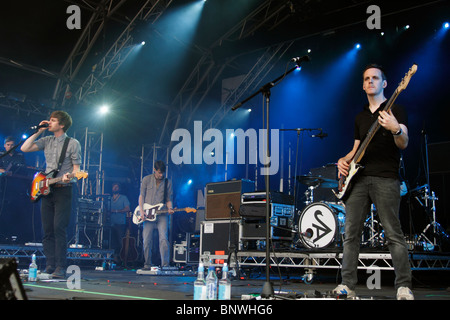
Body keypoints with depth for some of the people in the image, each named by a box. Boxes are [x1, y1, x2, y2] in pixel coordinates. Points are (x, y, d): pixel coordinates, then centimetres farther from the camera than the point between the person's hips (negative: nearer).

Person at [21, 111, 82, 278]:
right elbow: (24, 148, 5)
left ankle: (60, 268, -10)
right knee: (47, 230, 4)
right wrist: (38, 132, 4)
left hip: (63, 190, -6)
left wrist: (69, 176, -25)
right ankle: (50, 266, 9)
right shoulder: (47, 141, 15)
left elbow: (76, 168, -4)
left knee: (59, 228, -12)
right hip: (46, 189, 6)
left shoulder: (73, 143, 0)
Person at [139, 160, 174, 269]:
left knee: (163, 238, -12)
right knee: (147, 241, 1)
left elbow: (168, 199, 11)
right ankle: (147, 265, 15)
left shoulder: (168, 182, 8)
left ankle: (165, 265, -10)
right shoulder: (147, 180, 5)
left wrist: (169, 209, -9)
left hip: (162, 214, 0)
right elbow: (141, 196, 6)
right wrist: (141, 211, -4)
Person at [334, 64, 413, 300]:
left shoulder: (395, 109, 6)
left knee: (393, 234, -9)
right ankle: (347, 285, 5)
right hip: (359, 178, 6)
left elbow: (403, 144, -7)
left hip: (385, 178, -5)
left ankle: (404, 288, -3)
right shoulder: (360, 117, 23)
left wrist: (396, 130, -29)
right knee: (351, 233, 0)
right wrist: (344, 160, 6)